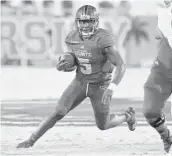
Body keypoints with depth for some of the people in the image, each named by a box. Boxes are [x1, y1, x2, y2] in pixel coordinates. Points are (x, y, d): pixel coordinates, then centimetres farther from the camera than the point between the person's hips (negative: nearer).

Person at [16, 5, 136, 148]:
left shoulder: (103, 39, -28)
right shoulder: (72, 38, -8)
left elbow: (121, 66, -28)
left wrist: (110, 90, -39)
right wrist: (63, 66, -15)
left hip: (100, 86, -4)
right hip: (81, 82, 4)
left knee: (103, 125, 9)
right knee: (59, 112, -11)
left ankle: (128, 115, 39)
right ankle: (31, 141, -2)